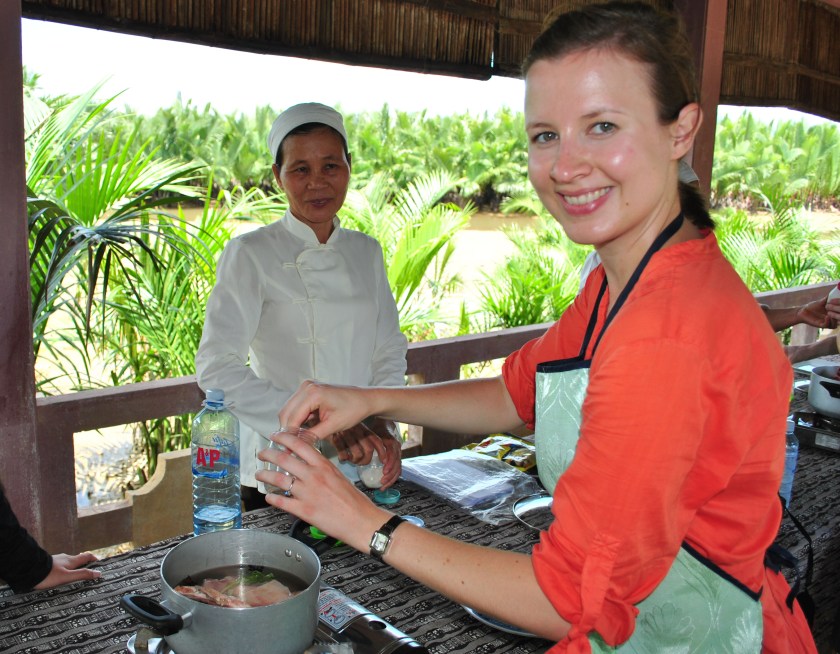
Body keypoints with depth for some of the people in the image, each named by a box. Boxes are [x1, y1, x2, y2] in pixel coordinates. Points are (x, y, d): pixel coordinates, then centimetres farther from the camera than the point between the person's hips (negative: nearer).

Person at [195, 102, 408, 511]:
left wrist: (383, 425, -11)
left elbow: (389, 352, 7)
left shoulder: (366, 252, 5)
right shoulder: (250, 255, -11)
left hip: (358, 470, 5)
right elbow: (216, 369, -20)